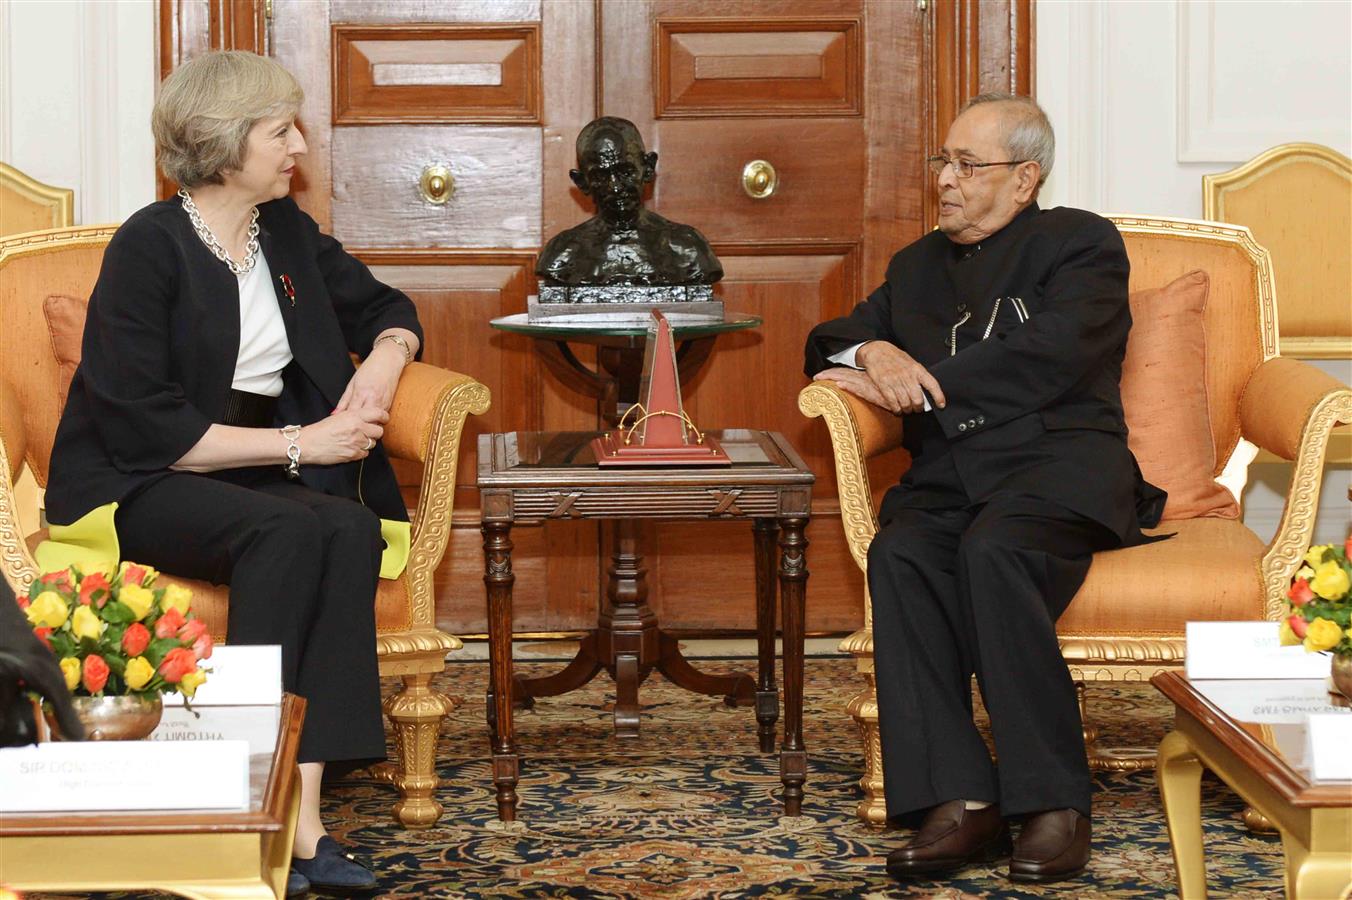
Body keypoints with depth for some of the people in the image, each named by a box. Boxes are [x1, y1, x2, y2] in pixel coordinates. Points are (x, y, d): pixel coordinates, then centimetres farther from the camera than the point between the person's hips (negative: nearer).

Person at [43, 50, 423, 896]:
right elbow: (140, 427, -17)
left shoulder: (288, 232, 9)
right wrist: (296, 444, -18)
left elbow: (385, 309, 24)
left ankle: (300, 809, -34)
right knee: (286, 530, -34)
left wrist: (385, 358, -1)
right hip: (140, 486, -5)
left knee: (349, 528, -28)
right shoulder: (149, 246, -11)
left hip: (258, 474, 5)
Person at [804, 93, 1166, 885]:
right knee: (899, 554, -30)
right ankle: (960, 802, -34)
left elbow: (1054, 356, -8)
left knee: (994, 550, -37)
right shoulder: (920, 265, 29)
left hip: (1060, 461, -4)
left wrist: (919, 383, -7)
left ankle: (1055, 803, -30)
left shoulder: (1082, 242, 9)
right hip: (951, 475, 5)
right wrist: (871, 353, 1)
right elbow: (832, 343, 26)